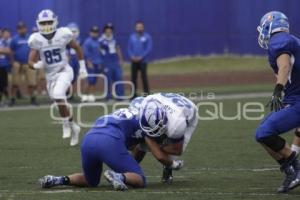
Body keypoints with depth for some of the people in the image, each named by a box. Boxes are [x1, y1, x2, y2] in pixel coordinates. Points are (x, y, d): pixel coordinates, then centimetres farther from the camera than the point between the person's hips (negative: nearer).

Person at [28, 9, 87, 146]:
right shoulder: (36, 40, -6)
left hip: (64, 71, -4)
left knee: (58, 95, -29)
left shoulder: (63, 35, -10)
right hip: (50, 75, 4)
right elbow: (31, 61, -4)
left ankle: (66, 124, -10)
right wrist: (36, 65, -28)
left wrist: (82, 67, 9)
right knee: (61, 104, 9)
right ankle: (73, 127, 33)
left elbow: (77, 48, 7)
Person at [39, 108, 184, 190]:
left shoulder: (121, 113, 37)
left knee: (91, 181, 31)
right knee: (140, 181, 6)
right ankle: (119, 177, -27)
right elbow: (159, 155, 17)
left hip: (88, 140, 6)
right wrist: (173, 164, 36)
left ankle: (59, 180, 6)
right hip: (109, 141, -6)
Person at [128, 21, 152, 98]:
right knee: (133, 77, 2)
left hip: (143, 60, -4)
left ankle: (146, 93, -7)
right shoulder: (132, 37, 12)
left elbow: (149, 48, -5)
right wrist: (132, 56, -5)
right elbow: (129, 48, 13)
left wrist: (141, 57, -13)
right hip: (134, 60, 4)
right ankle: (134, 94, 7)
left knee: (144, 77, -9)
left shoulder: (147, 37, 1)